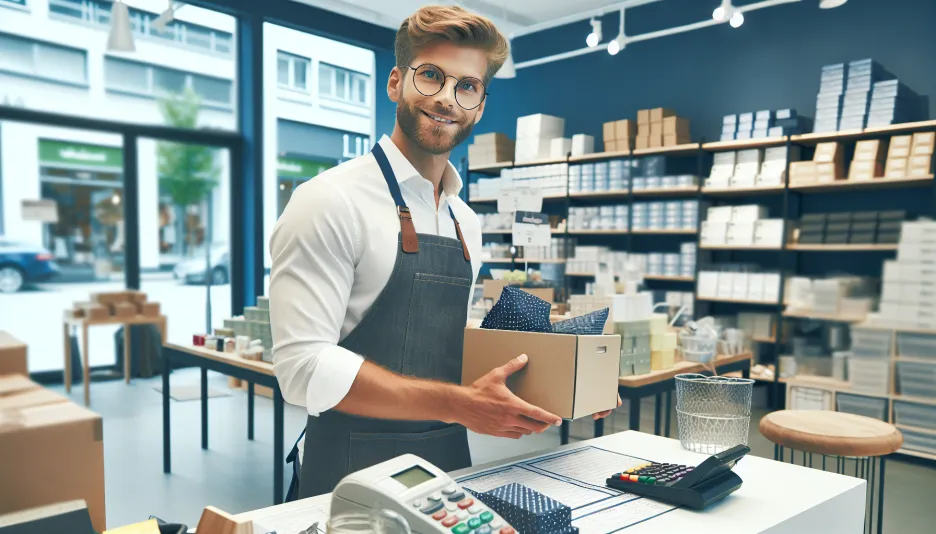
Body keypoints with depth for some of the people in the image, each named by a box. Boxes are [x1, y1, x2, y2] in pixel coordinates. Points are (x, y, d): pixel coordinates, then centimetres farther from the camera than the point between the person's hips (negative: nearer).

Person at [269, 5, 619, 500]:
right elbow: (304, 366, -21)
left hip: (452, 462, 7)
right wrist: (460, 405, -23)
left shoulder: (466, 222, 8)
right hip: (355, 473, -6)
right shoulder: (330, 202, -15)